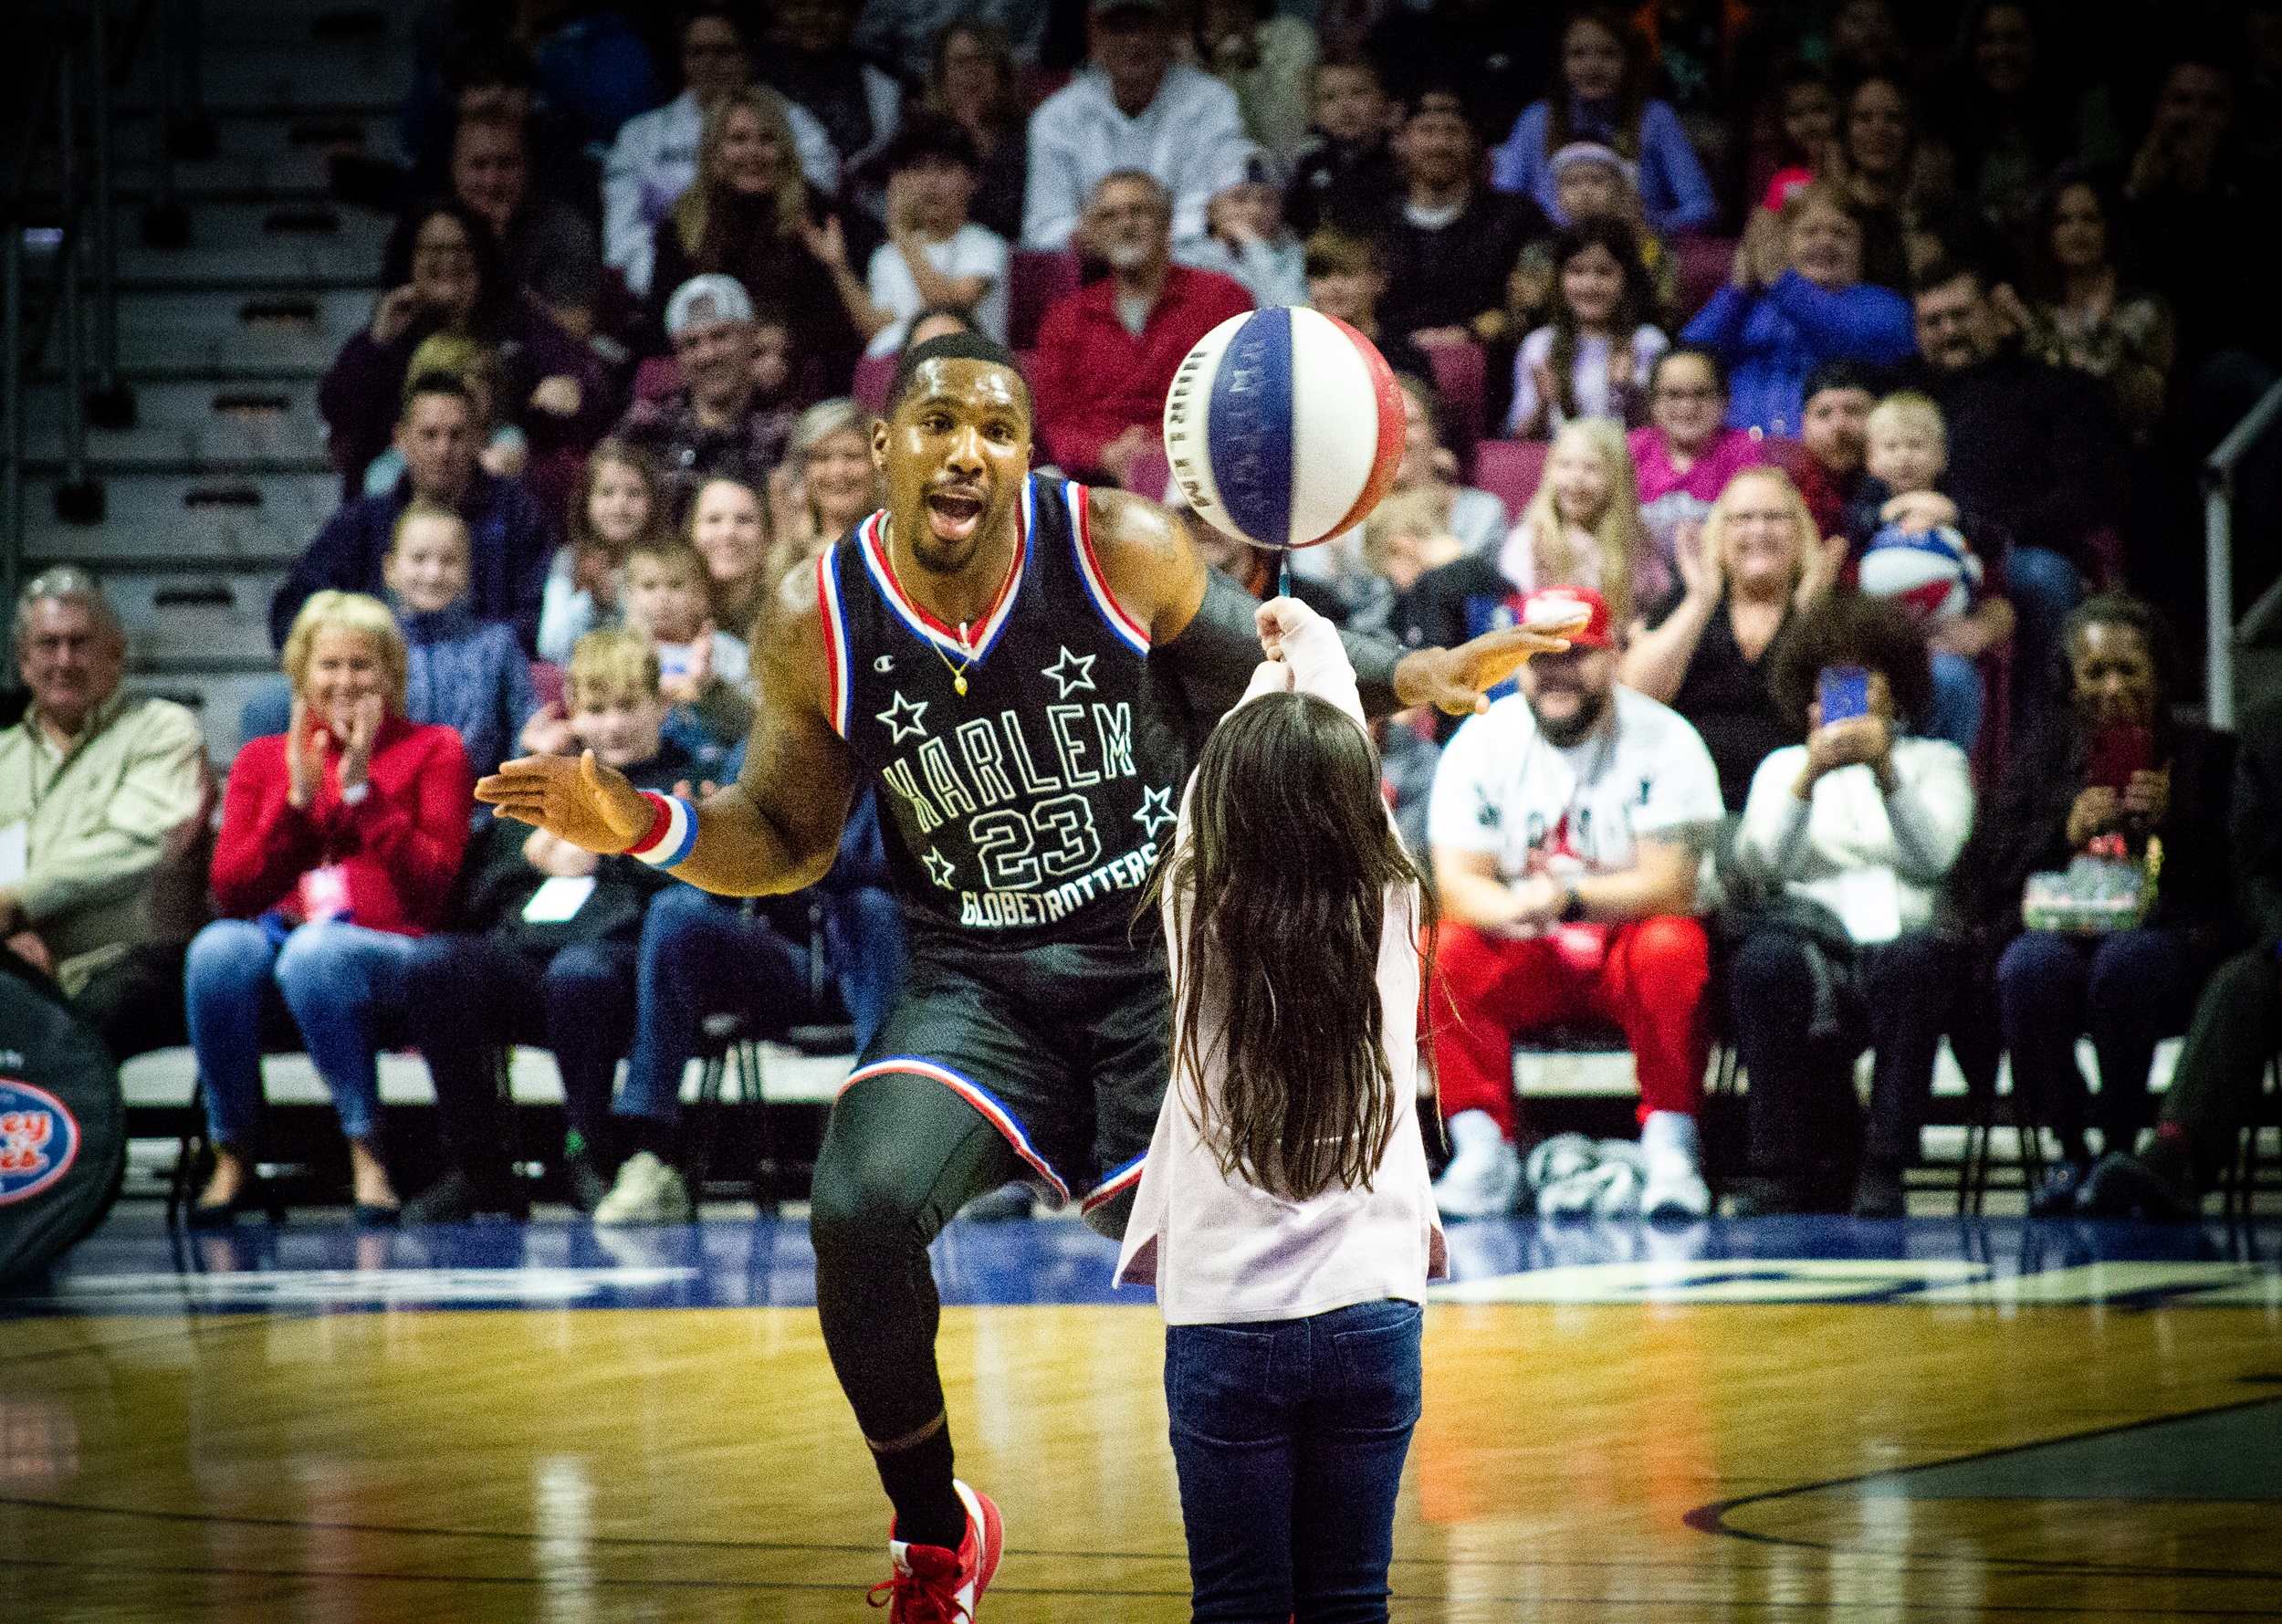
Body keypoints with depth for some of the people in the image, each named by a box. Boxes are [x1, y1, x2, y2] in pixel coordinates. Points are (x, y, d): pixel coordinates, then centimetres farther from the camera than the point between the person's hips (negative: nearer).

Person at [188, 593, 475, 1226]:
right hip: (278, 932, 3)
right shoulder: (263, 757, 20)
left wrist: (361, 790, -7)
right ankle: (232, 1161, -24)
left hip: (389, 949, -3)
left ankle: (367, 1153, -29)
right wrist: (296, 800, -2)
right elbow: (230, 891, 8)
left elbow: (430, 888, -1)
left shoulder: (433, 750, 12)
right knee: (219, 947, -34)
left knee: (316, 954, -39)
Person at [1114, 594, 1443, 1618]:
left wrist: (1265, 676, 33)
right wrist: (1320, 650, 34)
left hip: (1225, 1322, -1)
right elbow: (1356, 790, 16)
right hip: (1371, 1311, 1)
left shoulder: (1201, 915, -6)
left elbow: (1207, 805, 15)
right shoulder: (1391, 911, -3)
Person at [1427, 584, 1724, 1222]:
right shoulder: (1480, 743, -1)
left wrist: (1568, 899, -35)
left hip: (1627, 939, -2)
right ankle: (1483, 1153, -23)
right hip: (1527, 956, 2)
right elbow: (1458, 881, -7)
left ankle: (1670, 1146, -24)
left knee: (1672, 948, -34)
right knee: (1443, 954, -26)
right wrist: (1509, 910, -33)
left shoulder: (1663, 741, -10)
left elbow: (1670, 886, -17)